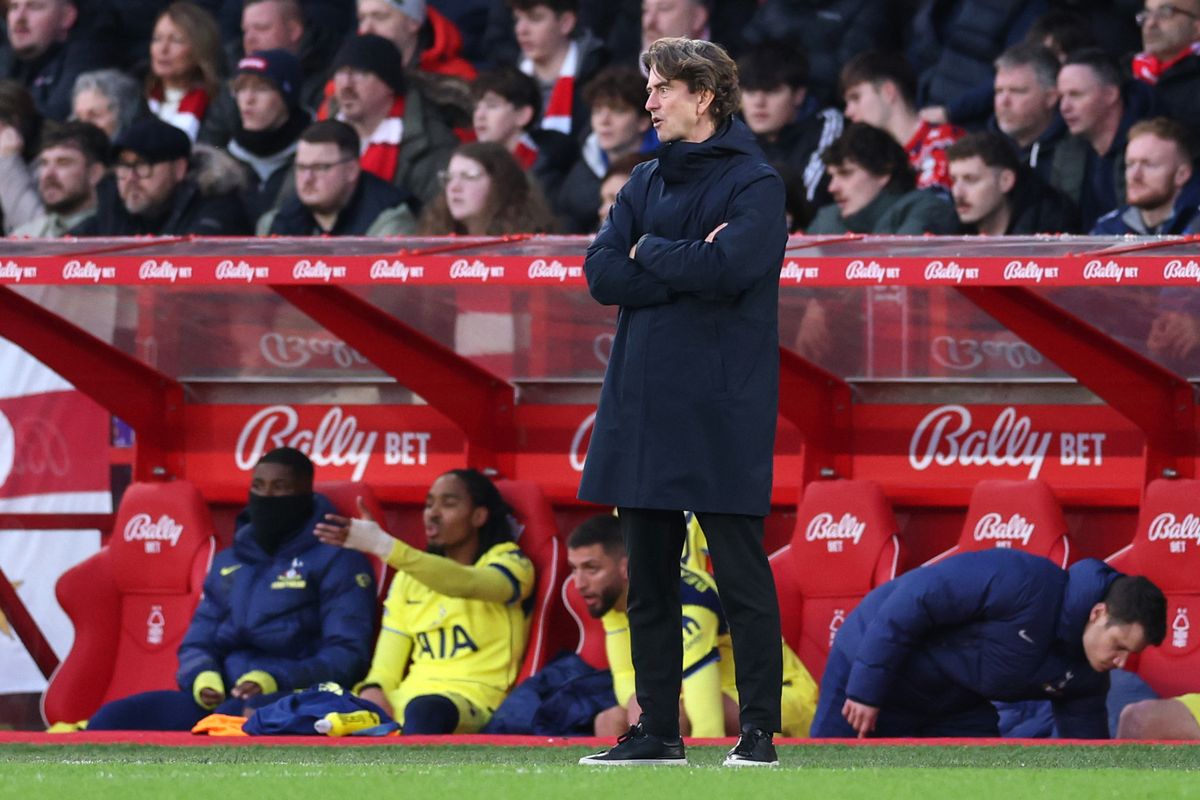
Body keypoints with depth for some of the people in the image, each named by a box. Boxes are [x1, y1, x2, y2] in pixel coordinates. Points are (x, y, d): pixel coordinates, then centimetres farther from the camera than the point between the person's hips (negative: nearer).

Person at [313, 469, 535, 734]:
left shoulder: (510, 564, 5)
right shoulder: (411, 576, 23)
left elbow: (465, 583, -19)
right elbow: (388, 661, 16)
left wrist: (383, 546, -31)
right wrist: (373, 689, -11)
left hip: (474, 701, -6)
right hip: (406, 699, 6)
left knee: (425, 711, -43)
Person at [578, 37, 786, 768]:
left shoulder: (754, 183, -6)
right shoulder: (646, 183, 15)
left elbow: (728, 267, -21)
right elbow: (602, 274, 3)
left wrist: (650, 253, -6)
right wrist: (686, 266, -10)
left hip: (720, 414, -7)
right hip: (644, 406, 7)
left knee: (742, 577, -4)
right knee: (650, 581, 9)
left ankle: (760, 733, 0)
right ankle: (658, 732, 15)